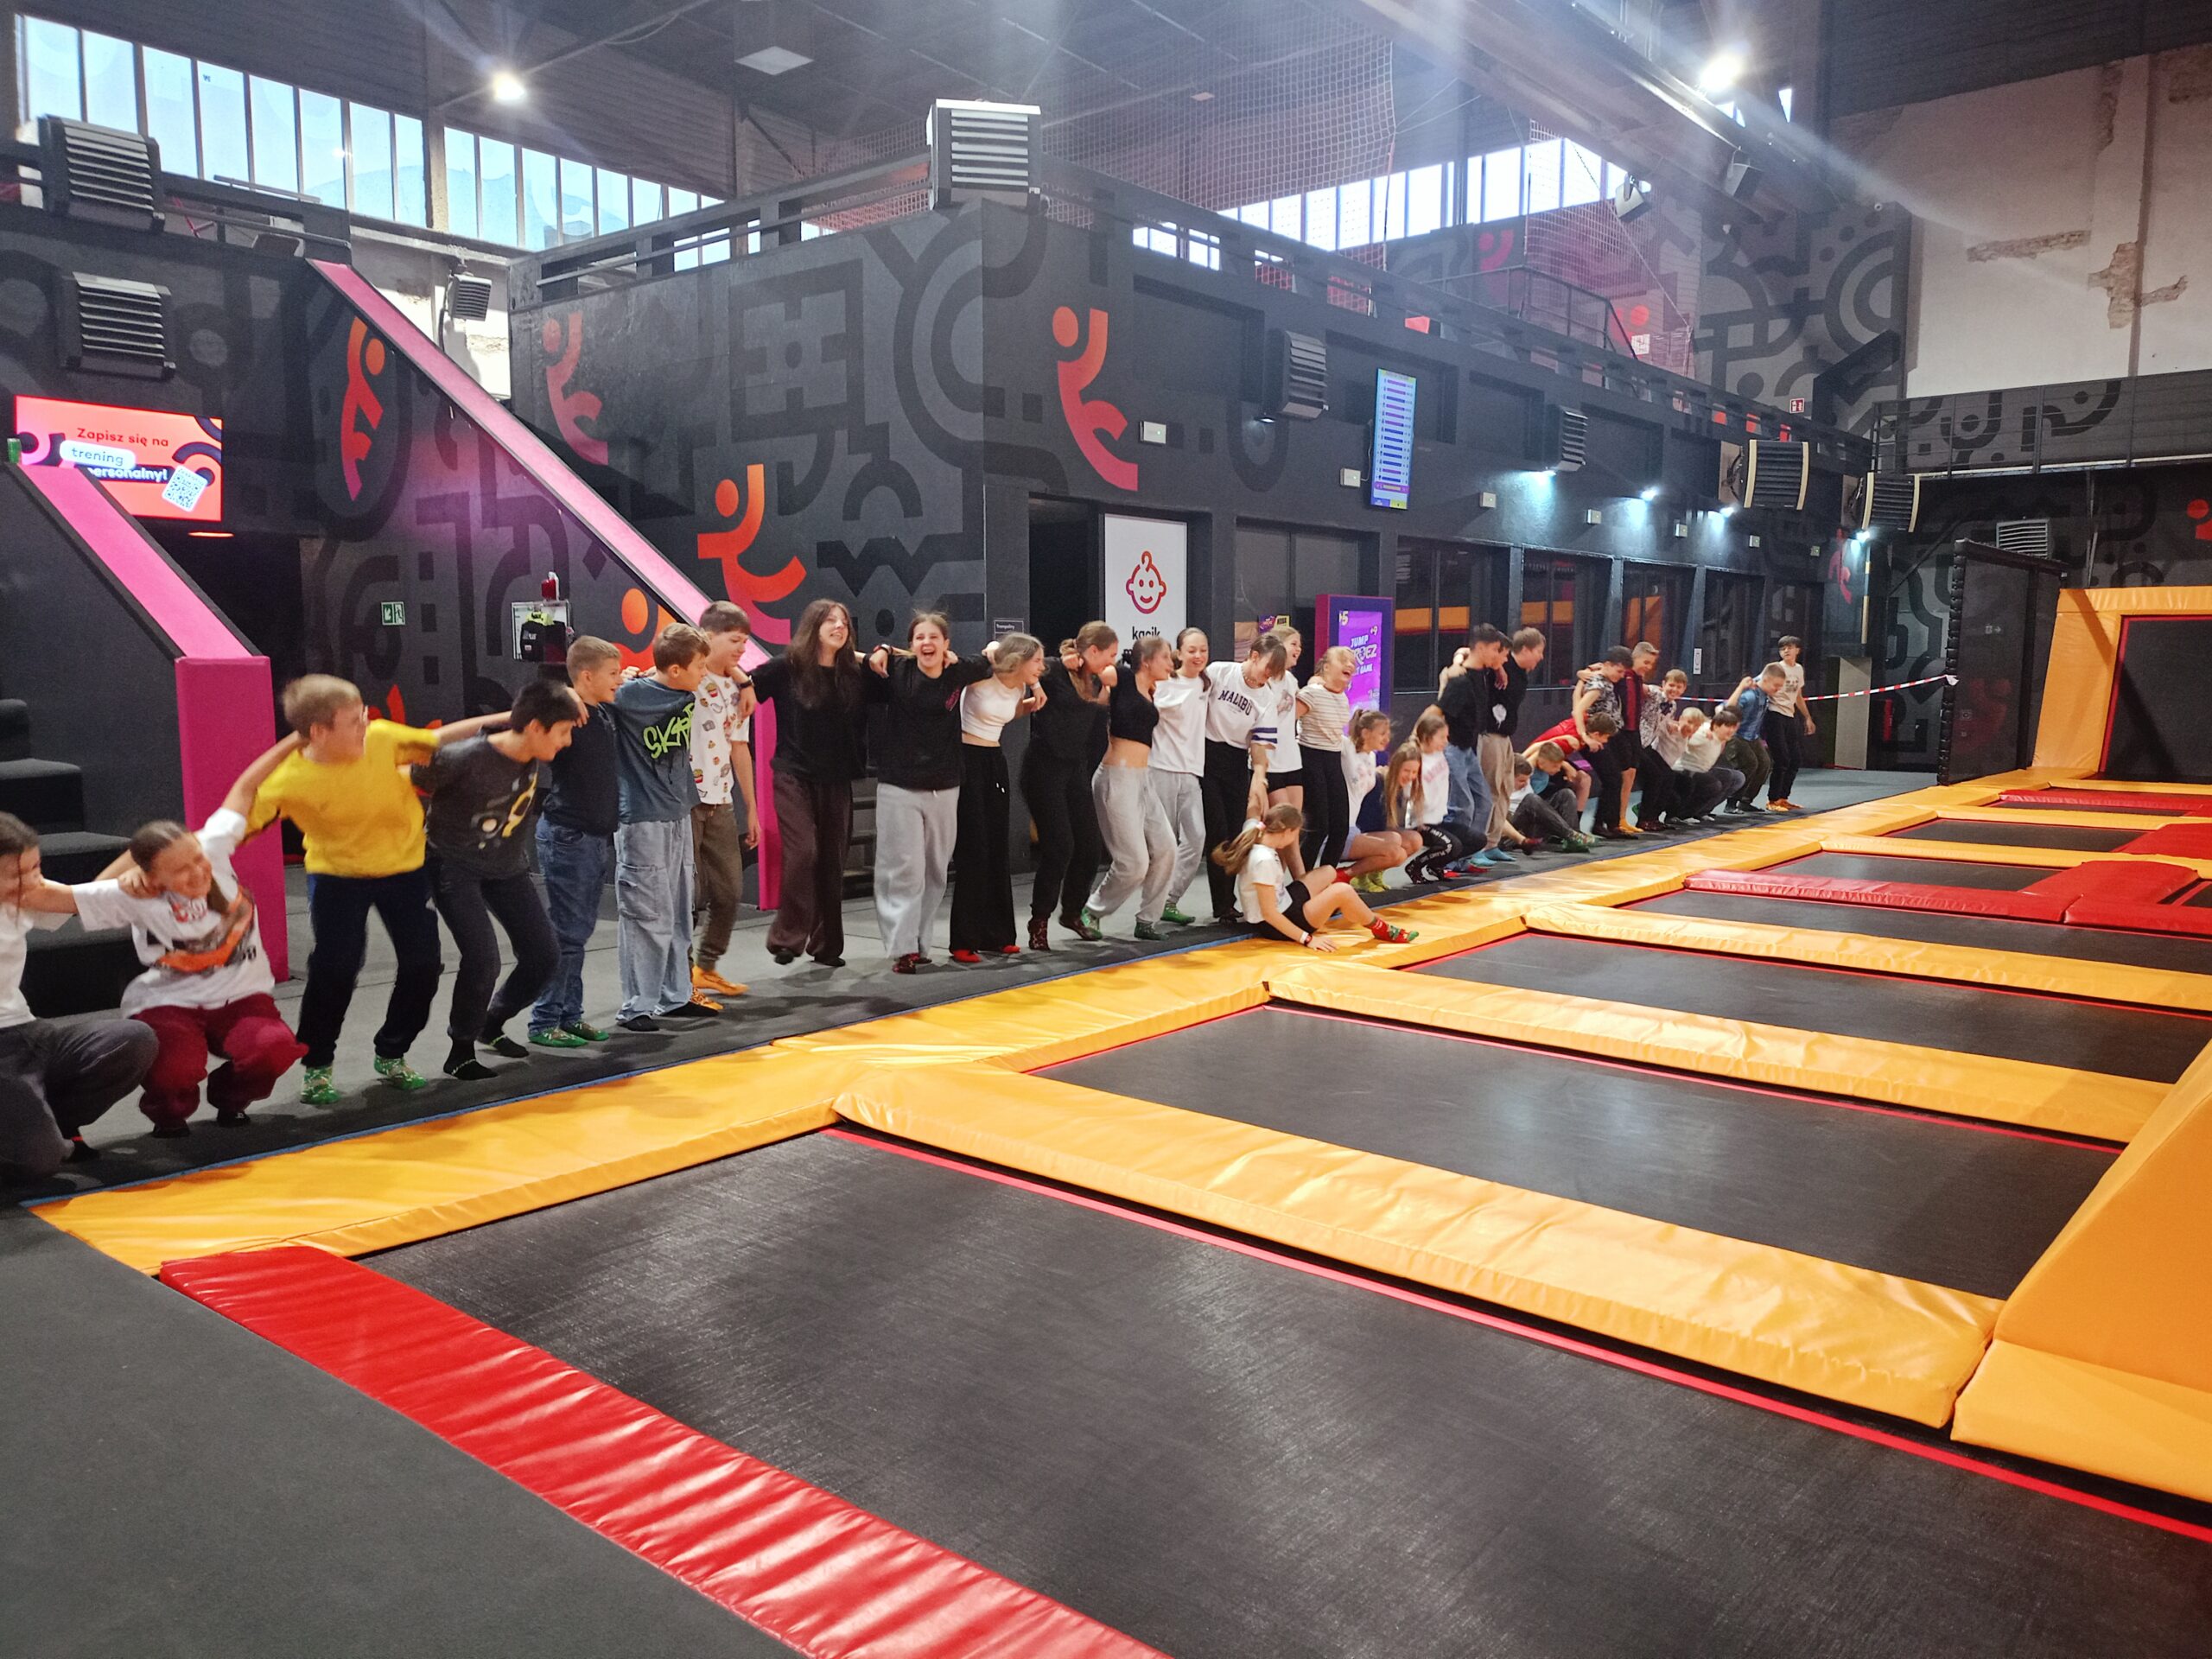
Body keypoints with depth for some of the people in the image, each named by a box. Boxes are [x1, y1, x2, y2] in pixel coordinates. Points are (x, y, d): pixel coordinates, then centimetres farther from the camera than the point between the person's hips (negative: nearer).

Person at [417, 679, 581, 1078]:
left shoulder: (536, 755, -10)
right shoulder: (465, 758, -29)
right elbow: (411, 782, -17)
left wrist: (566, 696, -8)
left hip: (509, 868, 6)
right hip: (455, 868, -6)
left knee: (544, 956, 4)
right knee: (483, 959, -18)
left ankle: (492, 1024, 29)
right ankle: (460, 1051, 5)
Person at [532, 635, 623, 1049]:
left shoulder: (607, 712, 9)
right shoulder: (567, 715, -16)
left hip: (598, 837, 8)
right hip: (567, 837, -8)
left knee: (580, 932, 14)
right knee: (565, 933, -2)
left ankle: (570, 1015, 23)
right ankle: (544, 1023, 7)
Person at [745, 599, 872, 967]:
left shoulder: (854, 674, 5)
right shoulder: (787, 668, -5)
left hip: (836, 782, 4)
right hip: (794, 776, -4)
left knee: (832, 861, 8)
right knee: (802, 853, -17)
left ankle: (826, 944, 19)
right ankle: (787, 936, -5)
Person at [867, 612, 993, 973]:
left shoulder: (957, 675, 1)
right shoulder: (897, 670, -7)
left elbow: (988, 664, 20)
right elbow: (876, 658, 10)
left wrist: (994, 654, 1)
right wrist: (879, 652, -8)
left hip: (945, 789, 3)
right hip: (899, 787, -3)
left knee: (935, 873, 10)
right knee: (904, 871, -6)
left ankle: (920, 943, 20)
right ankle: (902, 948, -1)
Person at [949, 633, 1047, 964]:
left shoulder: (1019, 689, 4)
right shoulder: (982, 678, -16)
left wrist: (1031, 705, 9)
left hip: (995, 763, 8)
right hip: (967, 761, -7)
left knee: (997, 852, 9)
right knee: (973, 852, -7)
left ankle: (996, 936, 17)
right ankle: (965, 942, 0)